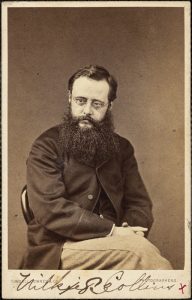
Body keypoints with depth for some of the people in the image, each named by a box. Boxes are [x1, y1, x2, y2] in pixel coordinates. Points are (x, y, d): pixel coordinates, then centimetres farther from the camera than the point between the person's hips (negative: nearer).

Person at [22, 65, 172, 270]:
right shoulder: (46, 147, -1)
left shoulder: (122, 148, 14)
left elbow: (139, 202, 11)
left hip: (112, 245, 5)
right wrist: (112, 231, -19)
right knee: (142, 251, -30)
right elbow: (50, 207, -13)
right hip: (58, 250, -4)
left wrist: (130, 232, -13)